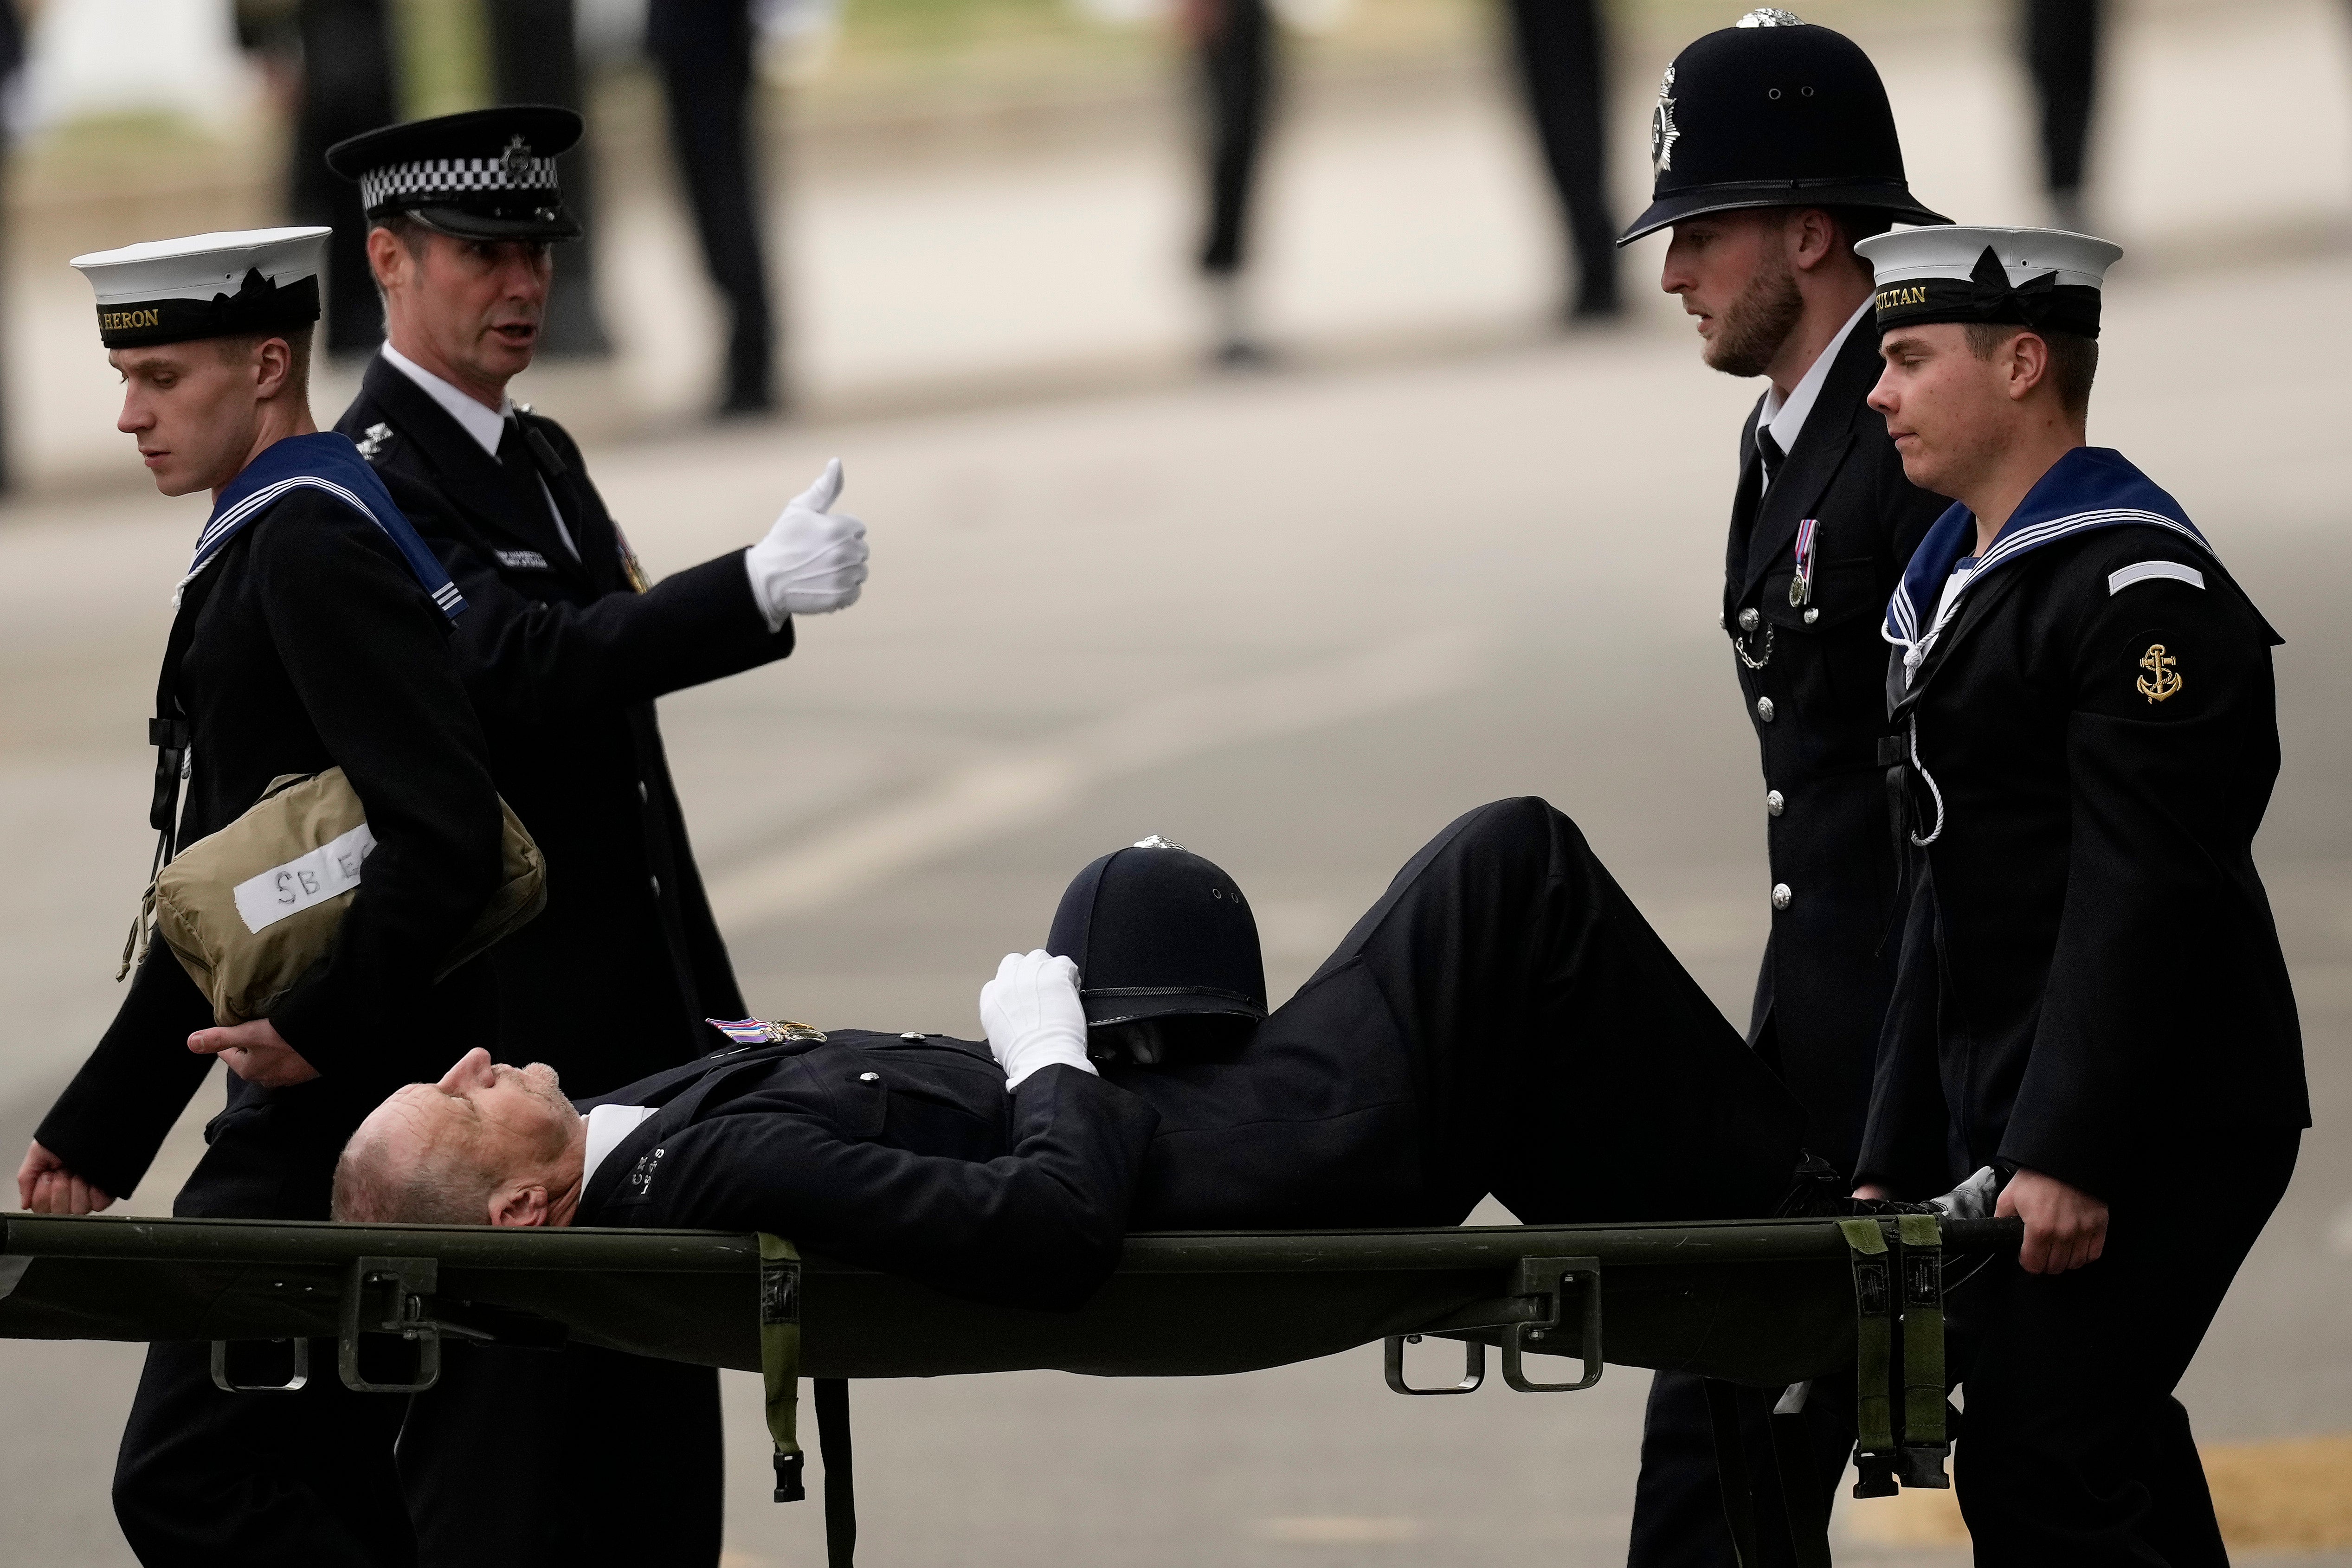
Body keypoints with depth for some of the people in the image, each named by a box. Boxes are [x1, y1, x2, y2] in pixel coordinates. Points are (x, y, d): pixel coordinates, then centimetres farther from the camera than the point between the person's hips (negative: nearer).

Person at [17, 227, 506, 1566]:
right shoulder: (259, 551, 18)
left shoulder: (315, 546, -15)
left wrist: (320, 1027, -21)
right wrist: (98, 1132, 22)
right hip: (308, 1109, 11)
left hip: (344, 1111, -11)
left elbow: (447, 832, -25)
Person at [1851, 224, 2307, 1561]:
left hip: (2150, 1133, -10)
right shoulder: (1960, 586, 18)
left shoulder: (2146, 595, -13)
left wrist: (2070, 1155, -24)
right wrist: (1898, 1162, 18)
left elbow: (2145, 893, -20)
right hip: (2008, 1128, 10)